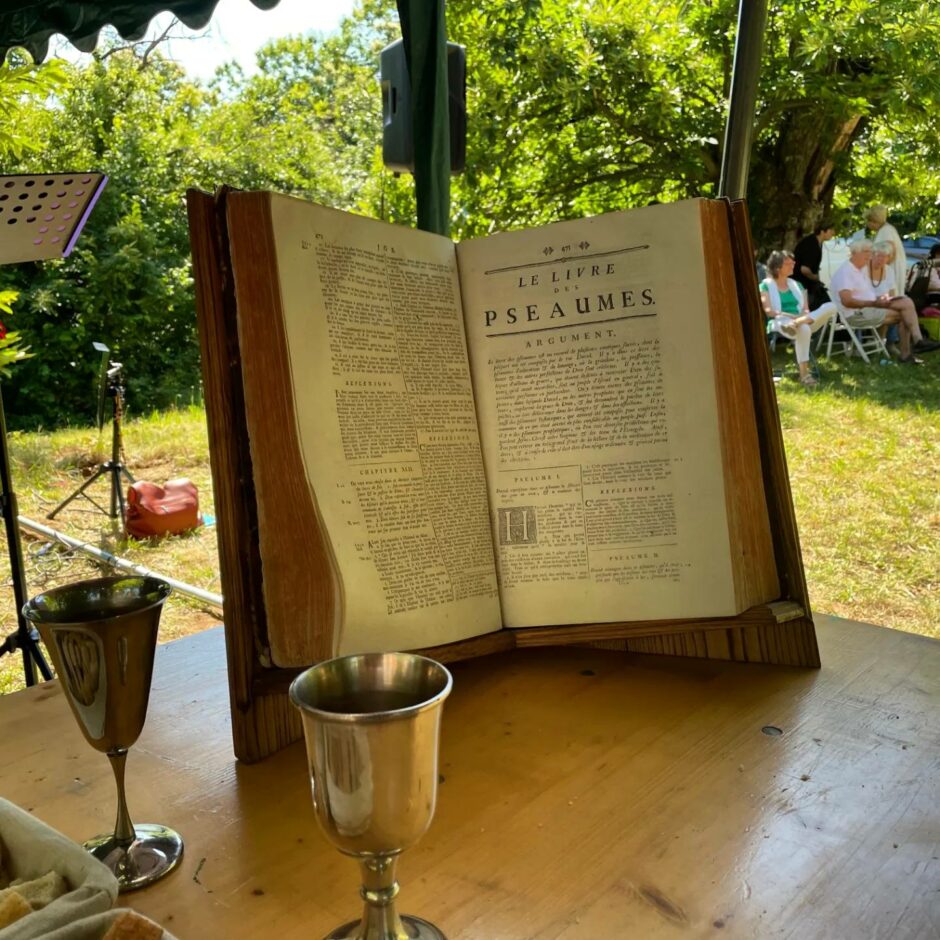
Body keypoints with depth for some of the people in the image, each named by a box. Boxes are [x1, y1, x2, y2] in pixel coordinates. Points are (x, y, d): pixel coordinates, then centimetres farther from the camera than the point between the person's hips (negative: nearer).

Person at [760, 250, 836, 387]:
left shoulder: (796, 285, 26)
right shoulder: (766, 285, 10)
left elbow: (806, 309, 15)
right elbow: (767, 310, -3)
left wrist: (801, 318, -11)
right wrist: (786, 315, -20)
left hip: (803, 321, 5)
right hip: (780, 322, -5)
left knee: (830, 306, -23)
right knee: (803, 329, -42)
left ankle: (796, 323, -44)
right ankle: (804, 374, -42)